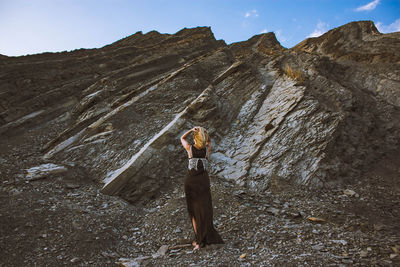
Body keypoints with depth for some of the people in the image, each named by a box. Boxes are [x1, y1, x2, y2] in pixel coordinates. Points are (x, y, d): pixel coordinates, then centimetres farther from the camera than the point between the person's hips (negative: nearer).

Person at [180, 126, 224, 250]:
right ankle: (206, 238, 21)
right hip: (204, 181, 1)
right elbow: (209, 141, 17)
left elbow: (182, 138, 9)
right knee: (205, 210, 14)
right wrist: (205, 132, -4)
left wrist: (191, 130, -9)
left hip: (191, 181, -1)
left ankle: (199, 241, 13)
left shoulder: (190, 148, -11)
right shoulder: (207, 149, -7)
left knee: (194, 211, 11)